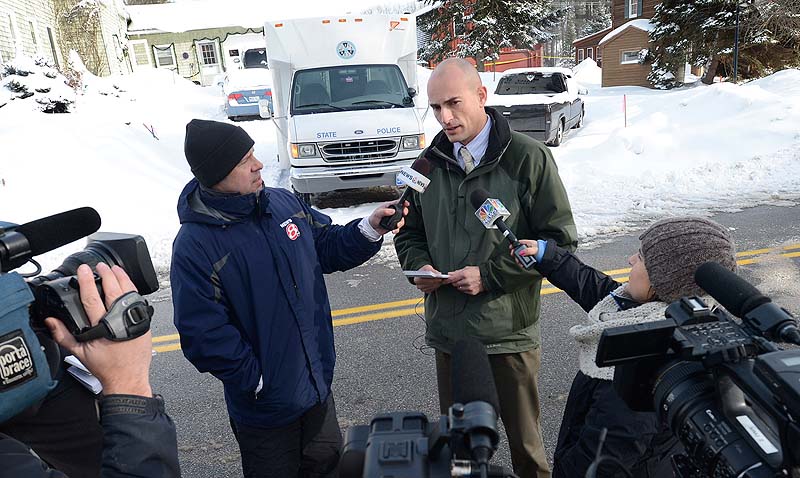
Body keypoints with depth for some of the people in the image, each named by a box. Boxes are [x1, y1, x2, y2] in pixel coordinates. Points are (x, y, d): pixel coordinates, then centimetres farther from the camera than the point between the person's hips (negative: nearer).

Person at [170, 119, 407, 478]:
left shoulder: (284, 203, -4)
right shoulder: (194, 246, -22)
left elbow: (328, 248, 7)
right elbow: (204, 335, -21)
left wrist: (370, 228, -10)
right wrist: (257, 380, -16)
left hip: (317, 381, 6)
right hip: (264, 406, -5)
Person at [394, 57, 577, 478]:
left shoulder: (528, 158, -8)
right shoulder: (429, 164, 6)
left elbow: (560, 239, -9)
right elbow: (410, 232, 17)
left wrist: (491, 275, -16)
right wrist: (419, 265, -5)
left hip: (509, 330, -4)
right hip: (447, 330, 4)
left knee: (523, 441, 14)